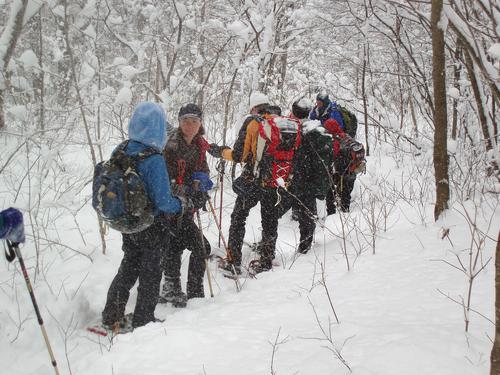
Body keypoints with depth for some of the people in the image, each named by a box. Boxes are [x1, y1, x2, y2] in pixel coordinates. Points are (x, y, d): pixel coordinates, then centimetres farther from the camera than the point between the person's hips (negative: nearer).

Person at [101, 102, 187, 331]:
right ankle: (143, 322, 23)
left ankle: (111, 317, 31)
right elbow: (163, 202, -24)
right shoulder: (154, 160, -26)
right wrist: (184, 205, -6)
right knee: (150, 274, 13)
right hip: (150, 227, -6)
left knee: (128, 268, 23)